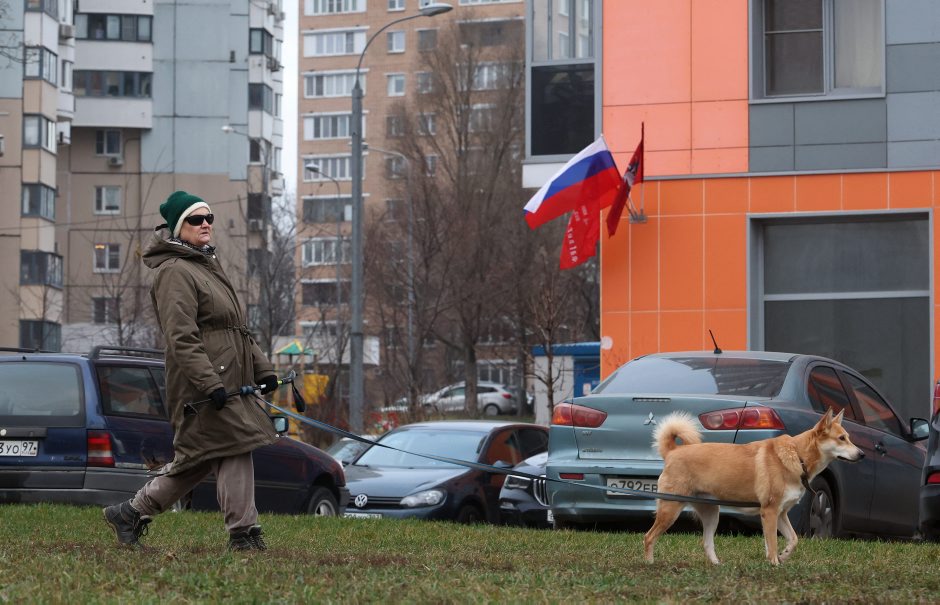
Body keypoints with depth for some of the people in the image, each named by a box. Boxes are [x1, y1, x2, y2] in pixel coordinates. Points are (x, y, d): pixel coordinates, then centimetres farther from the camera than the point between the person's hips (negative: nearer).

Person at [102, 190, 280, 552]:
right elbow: (181, 337, -19)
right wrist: (210, 384, -26)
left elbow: (238, 329, 27)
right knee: (235, 450, -11)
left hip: (226, 381, 10)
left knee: (197, 461, 11)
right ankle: (244, 533, -6)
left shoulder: (206, 265, 23)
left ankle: (131, 513, 20)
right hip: (203, 384, -10)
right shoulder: (175, 272, -9)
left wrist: (262, 368, 20)